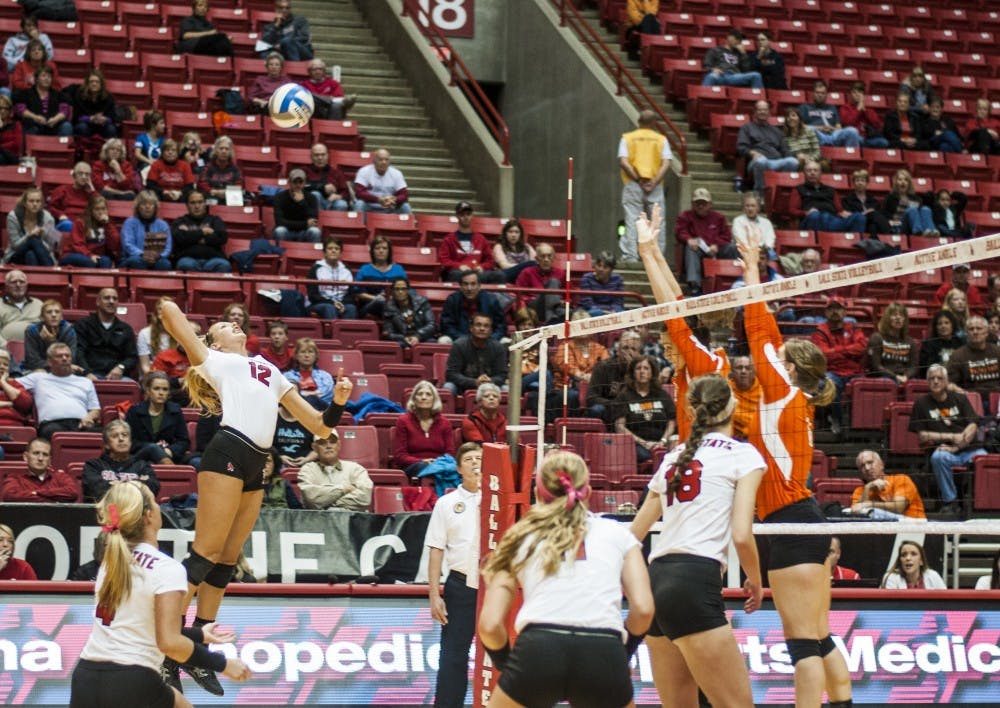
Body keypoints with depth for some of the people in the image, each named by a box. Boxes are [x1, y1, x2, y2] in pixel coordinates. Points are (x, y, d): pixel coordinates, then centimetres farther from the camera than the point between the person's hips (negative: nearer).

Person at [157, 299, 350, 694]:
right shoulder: (216, 360, 12)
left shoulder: (271, 373, 29)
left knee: (226, 559, 6)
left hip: (255, 467, 6)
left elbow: (318, 426, 26)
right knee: (206, 552, -11)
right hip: (228, 454, -6)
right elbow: (170, 311, 9)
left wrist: (337, 402, 9)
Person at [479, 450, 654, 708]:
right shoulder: (616, 532, 22)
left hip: (538, 648, 0)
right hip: (605, 655, 0)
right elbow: (643, 609, 8)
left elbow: (490, 625, 12)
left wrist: (507, 663, 29)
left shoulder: (522, 538, 22)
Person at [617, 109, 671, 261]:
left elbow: (623, 162, -7)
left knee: (632, 221, -2)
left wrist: (638, 179, -8)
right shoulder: (661, 139, 7)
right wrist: (654, 182, -9)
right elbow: (666, 163, -5)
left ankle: (630, 256, -9)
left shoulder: (627, 138, 6)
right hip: (655, 187, 0)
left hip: (633, 185, 0)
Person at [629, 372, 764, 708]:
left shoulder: (673, 457, 20)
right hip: (695, 583, -7)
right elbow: (741, 535, -7)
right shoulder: (742, 454, 3)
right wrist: (755, 581, 10)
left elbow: (632, 536, 24)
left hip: (656, 579, 7)